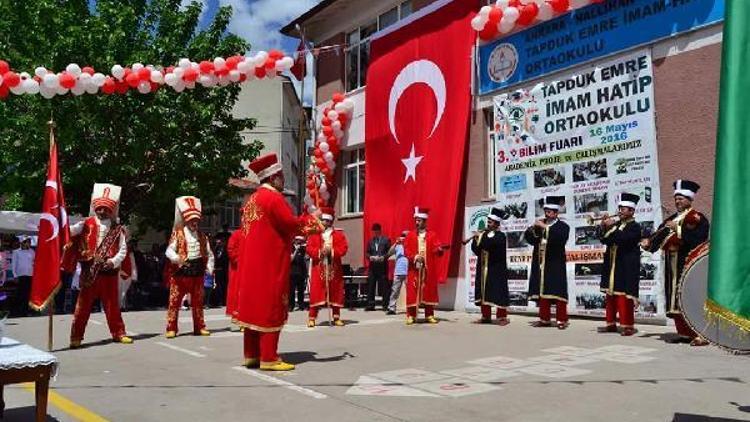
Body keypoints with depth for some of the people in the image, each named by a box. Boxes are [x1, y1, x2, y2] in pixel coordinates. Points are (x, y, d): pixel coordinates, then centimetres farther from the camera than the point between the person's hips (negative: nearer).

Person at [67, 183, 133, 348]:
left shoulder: (117, 229, 5)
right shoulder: (86, 225, 2)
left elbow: (123, 249, 2)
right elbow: (70, 231, -13)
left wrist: (114, 261, -13)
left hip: (109, 272, 1)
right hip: (89, 271, -1)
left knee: (112, 304, 10)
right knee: (83, 304, 3)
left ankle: (118, 333, 20)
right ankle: (76, 336, 11)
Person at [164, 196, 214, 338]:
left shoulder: (202, 236, 10)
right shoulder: (178, 234, -3)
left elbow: (209, 254, 13)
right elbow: (169, 250, -11)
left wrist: (209, 268, 2)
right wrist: (177, 259, -29)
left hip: (197, 272, 4)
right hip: (181, 271, -4)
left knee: (198, 301, 11)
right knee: (174, 300, -1)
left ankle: (199, 327, 19)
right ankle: (171, 328, 6)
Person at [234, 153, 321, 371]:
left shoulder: (252, 199, 16)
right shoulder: (273, 197, -13)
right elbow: (291, 223, -18)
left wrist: (301, 229, 15)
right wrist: (310, 219, 0)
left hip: (252, 263, 9)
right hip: (270, 264, -9)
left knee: (254, 306, 12)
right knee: (271, 308, -5)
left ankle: (251, 355, 18)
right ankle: (269, 359, -3)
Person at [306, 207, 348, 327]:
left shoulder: (339, 234, 6)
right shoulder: (314, 234, 7)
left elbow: (344, 248, -4)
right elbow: (309, 249, -2)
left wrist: (332, 251, -18)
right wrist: (320, 252, -18)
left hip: (334, 268, 1)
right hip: (318, 268, -1)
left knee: (335, 292, 4)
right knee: (316, 292, -5)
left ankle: (337, 317, 13)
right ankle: (312, 317, 0)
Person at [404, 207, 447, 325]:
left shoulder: (433, 235, 6)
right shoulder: (410, 235, 7)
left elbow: (437, 249, -4)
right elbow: (406, 250, 0)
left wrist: (440, 249, -27)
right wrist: (414, 257, -16)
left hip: (429, 269, 0)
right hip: (414, 268, 0)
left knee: (429, 290, 4)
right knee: (412, 291, -2)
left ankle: (429, 315, 12)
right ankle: (411, 315, 5)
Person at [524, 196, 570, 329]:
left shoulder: (563, 226, 0)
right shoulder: (540, 225, 14)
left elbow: (561, 238, -21)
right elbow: (529, 238, 8)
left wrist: (546, 227, -24)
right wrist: (532, 228, -10)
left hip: (555, 265, -5)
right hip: (541, 265, 5)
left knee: (558, 292, -5)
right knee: (542, 291, 8)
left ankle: (562, 320, 1)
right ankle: (545, 319, 16)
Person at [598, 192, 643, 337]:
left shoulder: (635, 227, -7)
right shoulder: (616, 224, 15)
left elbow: (622, 239, -23)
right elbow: (604, 239, 10)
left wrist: (610, 227, -17)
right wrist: (603, 227, -4)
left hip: (626, 268, -7)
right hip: (612, 266, 7)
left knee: (625, 295, -6)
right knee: (610, 295, 10)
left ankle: (628, 326, 1)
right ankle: (611, 324, 18)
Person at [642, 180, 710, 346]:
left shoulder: (697, 218, -3)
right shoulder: (672, 218, 19)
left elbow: (697, 238, -18)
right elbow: (660, 235, 12)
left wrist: (677, 228, -17)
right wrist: (649, 242, -6)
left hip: (688, 263, -7)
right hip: (672, 265, 7)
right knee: (675, 299, 8)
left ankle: (701, 334, -7)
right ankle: (684, 333, 16)